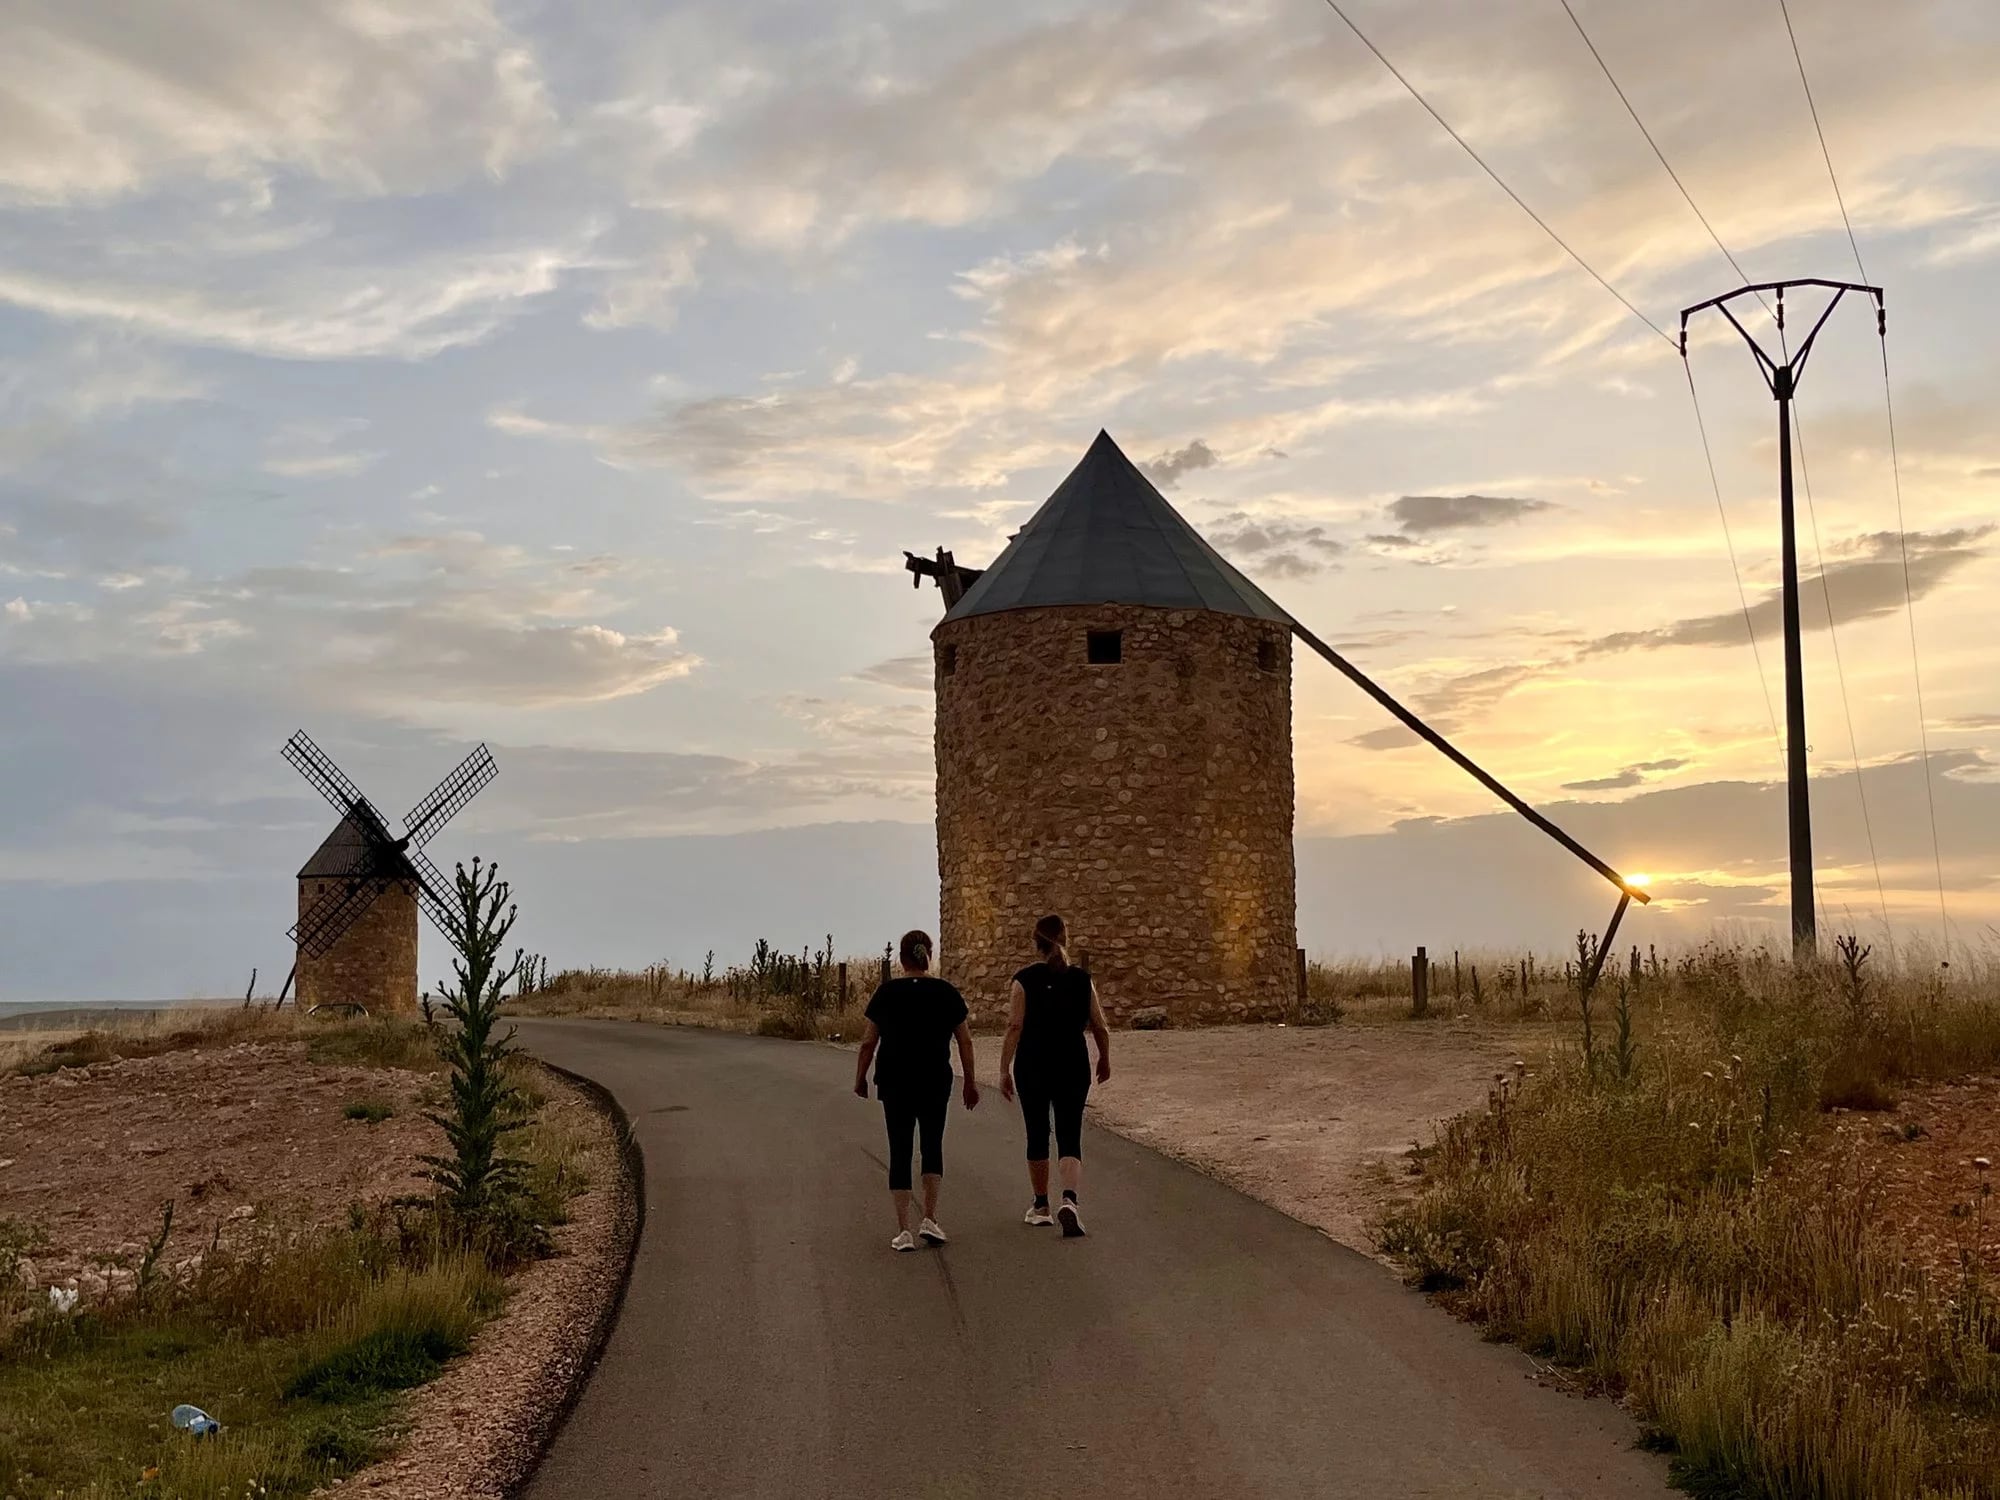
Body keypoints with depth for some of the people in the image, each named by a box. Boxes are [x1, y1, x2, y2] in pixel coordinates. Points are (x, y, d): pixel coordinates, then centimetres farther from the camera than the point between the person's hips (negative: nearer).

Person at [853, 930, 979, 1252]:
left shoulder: (887, 993, -4)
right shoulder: (947, 993, -1)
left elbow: (868, 1043, -2)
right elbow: (965, 1041, 0)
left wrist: (860, 1078, 12)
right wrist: (971, 1082, 9)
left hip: (894, 1083, -1)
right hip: (935, 1081, 1)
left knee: (900, 1152, 6)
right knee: (933, 1144, 18)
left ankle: (903, 1231, 2)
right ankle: (930, 1219, 7)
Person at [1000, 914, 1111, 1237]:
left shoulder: (1025, 980, -5)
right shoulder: (1082, 979, 1)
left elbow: (1015, 1027, -10)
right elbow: (1100, 1028, 3)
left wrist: (1005, 1070, -6)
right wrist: (1104, 1061, 20)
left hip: (1032, 1068, -1)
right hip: (1073, 1068, 1)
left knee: (1038, 1137, 14)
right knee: (1070, 1138, 2)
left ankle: (1041, 1206, 25)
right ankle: (1070, 1200, -21)